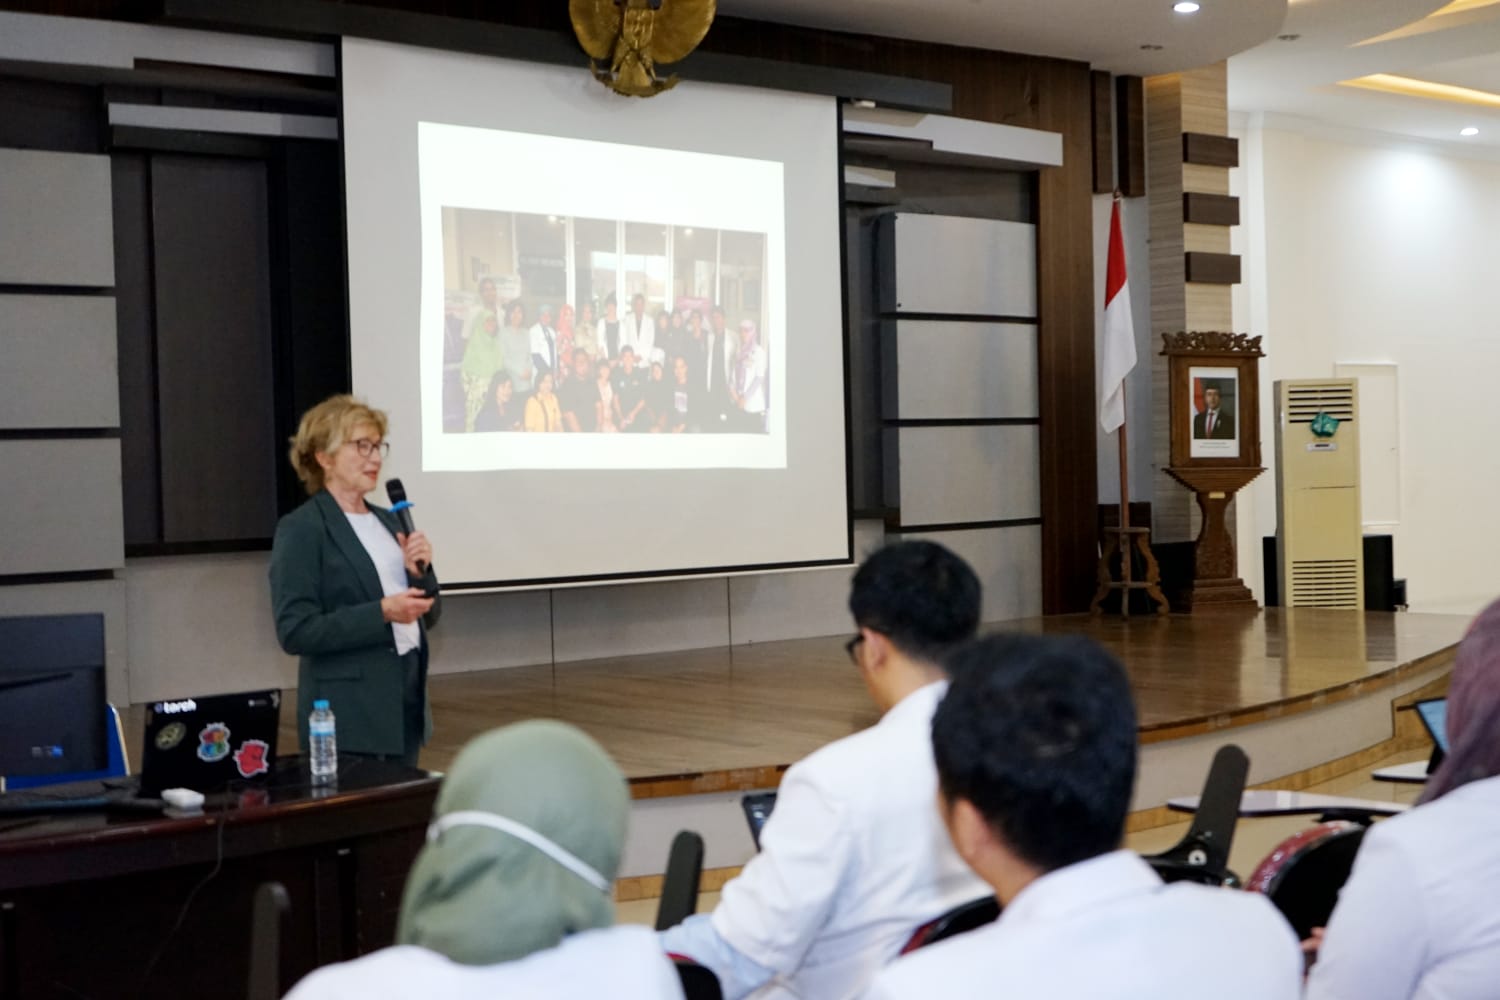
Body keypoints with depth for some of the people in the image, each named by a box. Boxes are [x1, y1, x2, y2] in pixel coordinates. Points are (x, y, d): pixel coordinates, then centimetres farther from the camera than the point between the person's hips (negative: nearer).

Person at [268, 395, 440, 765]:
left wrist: (420, 573, -4)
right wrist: (381, 613, -22)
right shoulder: (301, 530, -8)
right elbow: (295, 631, -16)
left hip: (407, 699, 7)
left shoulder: (387, 521, 13)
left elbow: (428, 614, 16)